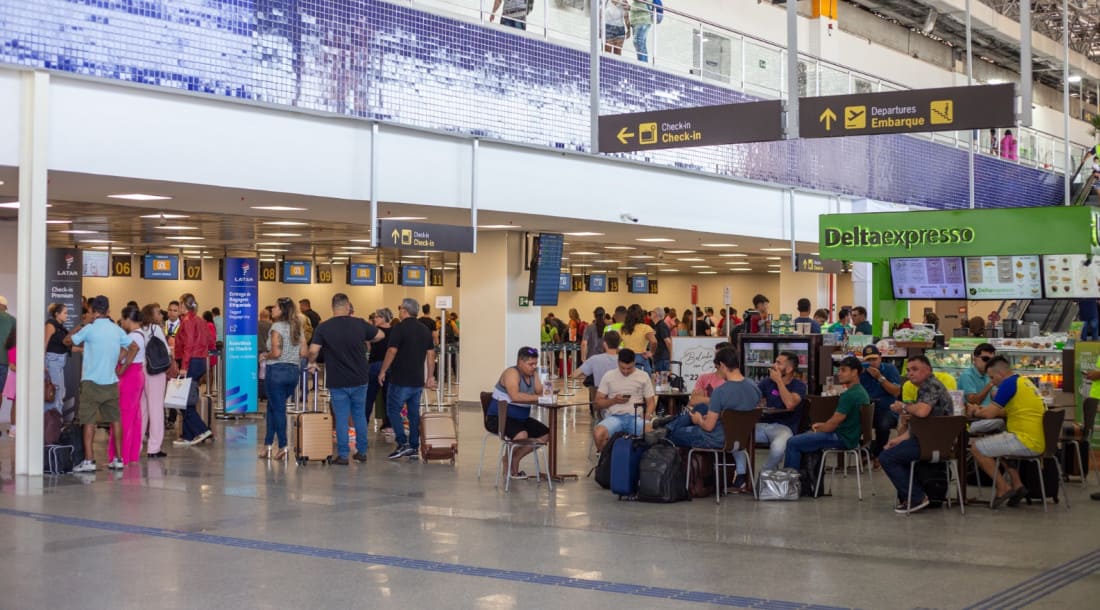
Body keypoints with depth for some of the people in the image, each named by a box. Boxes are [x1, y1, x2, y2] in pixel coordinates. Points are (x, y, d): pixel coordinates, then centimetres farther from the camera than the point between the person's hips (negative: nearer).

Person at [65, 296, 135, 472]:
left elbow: (68, 341, 0)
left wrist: (79, 326, 15)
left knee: (89, 421, -3)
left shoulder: (89, 329, -9)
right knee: (114, 420, 11)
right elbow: (134, 347, 10)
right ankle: (118, 459, 13)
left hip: (91, 381, -4)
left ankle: (89, 460, -8)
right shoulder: (117, 330, 5)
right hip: (111, 381, 4)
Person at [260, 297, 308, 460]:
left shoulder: (277, 327, -11)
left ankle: (283, 446, 4)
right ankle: (268, 445, 16)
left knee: (278, 409, 2)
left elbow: (276, 352, -19)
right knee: (273, 407, 16)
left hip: (277, 370, -6)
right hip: (294, 371, 7)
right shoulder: (298, 327, 8)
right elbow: (304, 352, 5)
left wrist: (264, 356, -1)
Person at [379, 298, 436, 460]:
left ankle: (402, 444, -8)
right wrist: (430, 376, 13)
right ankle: (414, 448, 12)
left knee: (393, 410, 2)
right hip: (418, 380, 6)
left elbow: (392, 351, -16)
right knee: (414, 412, 10)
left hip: (401, 380, -6)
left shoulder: (400, 328, -11)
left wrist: (383, 371, -7)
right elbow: (431, 354, 9)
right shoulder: (424, 330, 9)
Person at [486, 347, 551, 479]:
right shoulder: (512, 373, -16)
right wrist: (537, 397, -35)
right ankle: (509, 459, -2)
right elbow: (515, 396, -33)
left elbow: (539, 392, -5)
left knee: (546, 435, 2)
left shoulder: (533, 373, 8)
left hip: (521, 418, 9)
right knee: (522, 435, -34)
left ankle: (514, 458, 7)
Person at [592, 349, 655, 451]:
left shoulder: (643, 377, 11)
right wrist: (614, 400, -7)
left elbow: (651, 402, 12)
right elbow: (598, 403, 12)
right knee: (598, 433, -34)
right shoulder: (609, 376, 11)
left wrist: (647, 415, -10)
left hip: (636, 417, 0)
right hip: (614, 416, 0)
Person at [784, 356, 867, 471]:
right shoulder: (861, 391, 10)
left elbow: (833, 423, -19)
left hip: (843, 439, -11)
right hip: (850, 436, 11)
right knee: (804, 438, 26)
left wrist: (816, 431, -2)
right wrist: (823, 424, 12)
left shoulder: (849, 395, -23)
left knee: (793, 443, -11)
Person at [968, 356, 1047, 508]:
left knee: (976, 447, -7)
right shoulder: (1024, 381, 18)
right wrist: (980, 410, 15)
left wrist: (975, 412, 7)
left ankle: (1003, 487, 0)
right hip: (1039, 442, 10)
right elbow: (1004, 412, 23)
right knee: (996, 444, 33)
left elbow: (989, 413, -13)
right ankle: (1017, 485, 21)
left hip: (1027, 442, -10)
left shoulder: (1009, 383, -12)